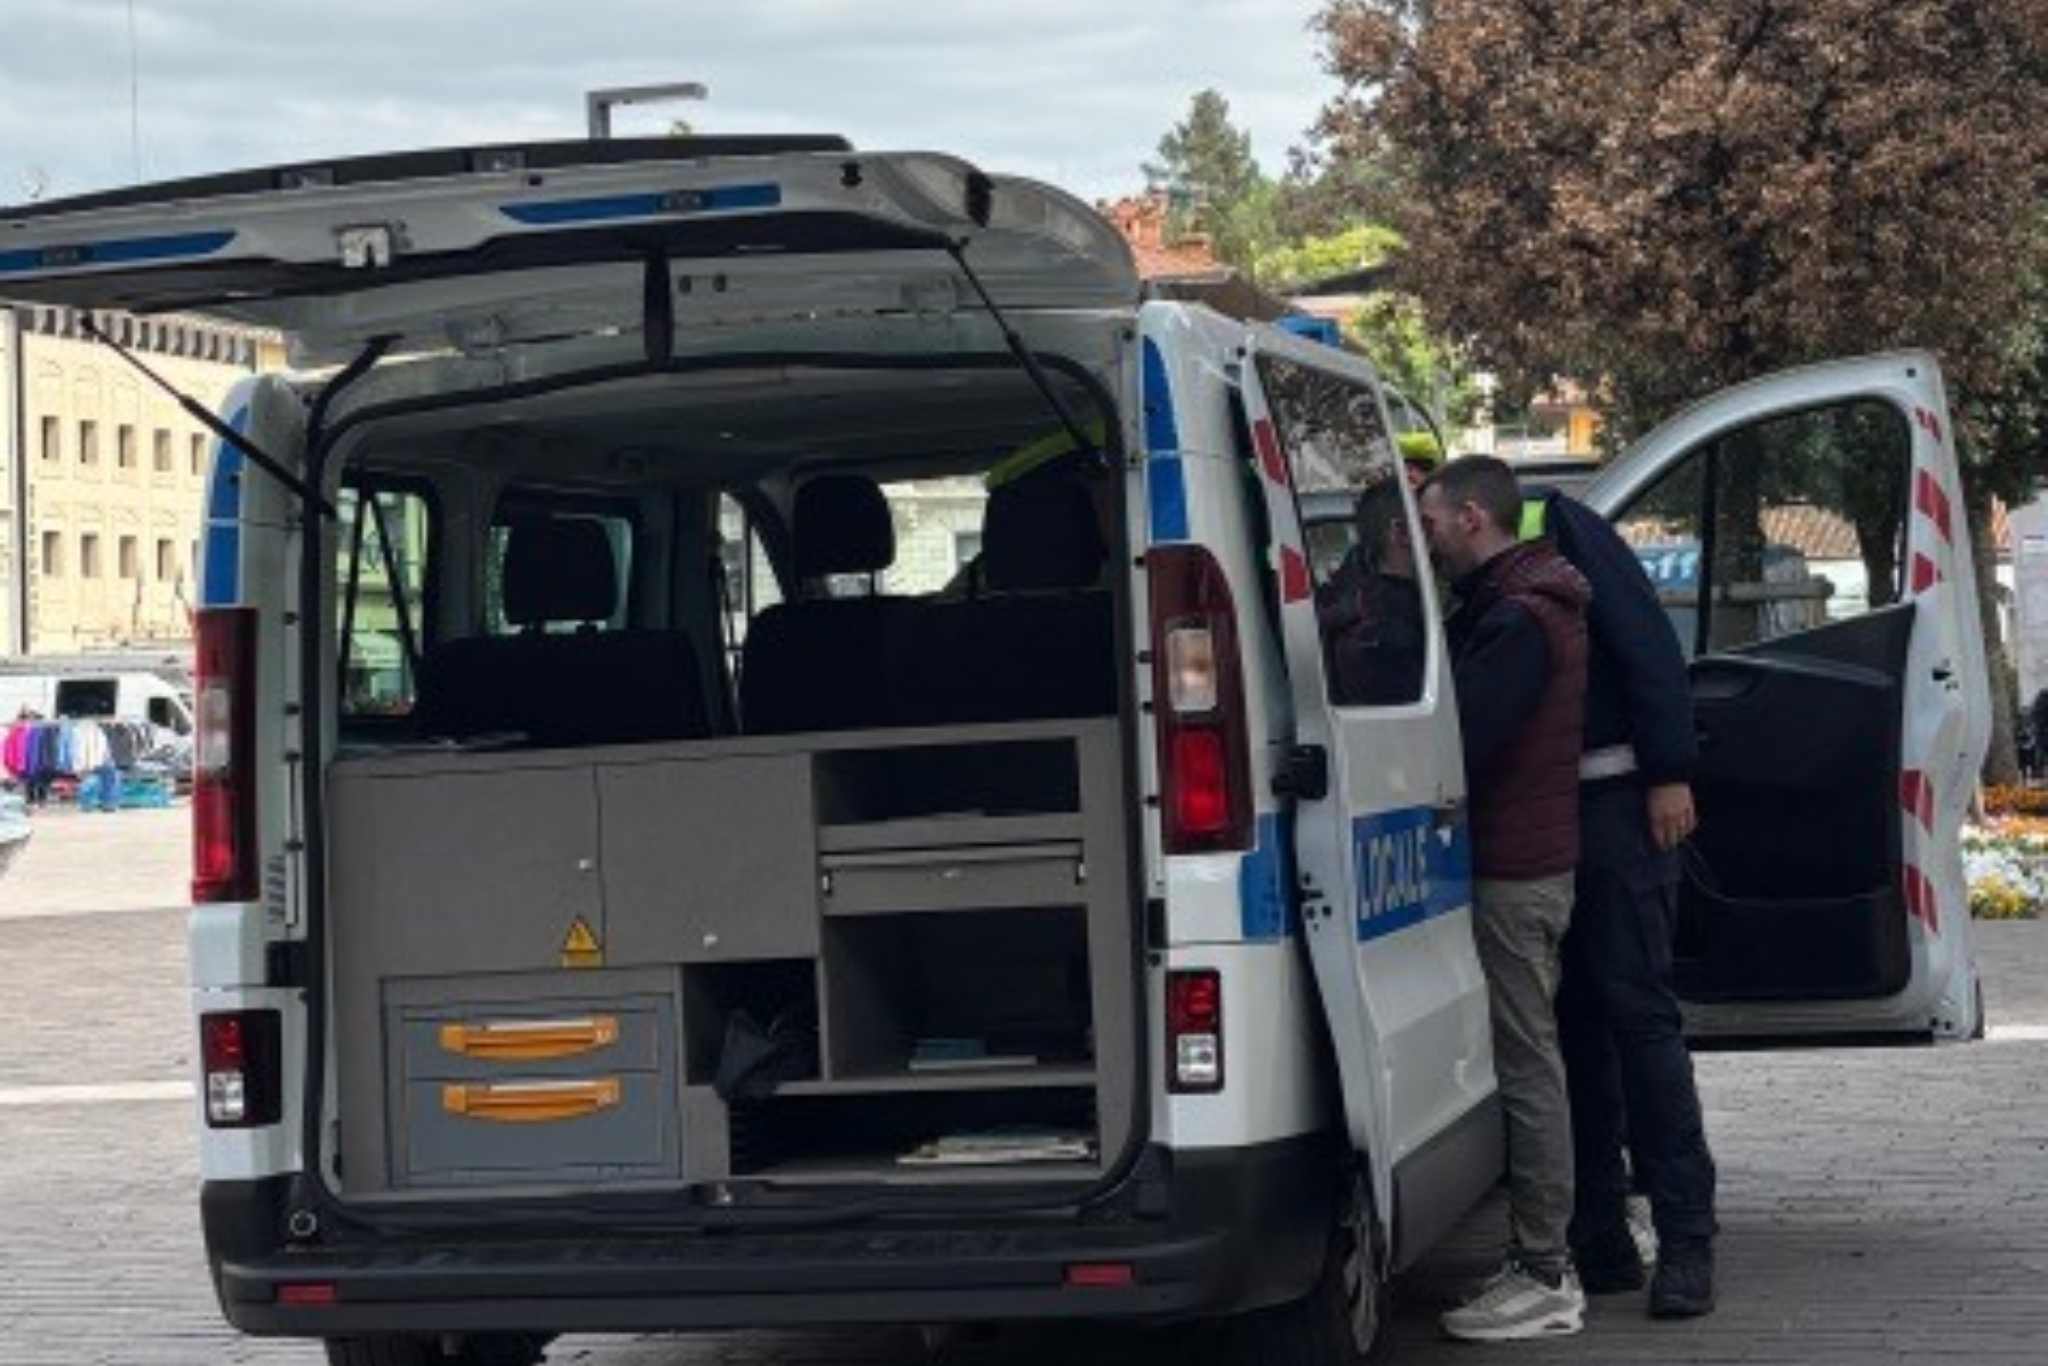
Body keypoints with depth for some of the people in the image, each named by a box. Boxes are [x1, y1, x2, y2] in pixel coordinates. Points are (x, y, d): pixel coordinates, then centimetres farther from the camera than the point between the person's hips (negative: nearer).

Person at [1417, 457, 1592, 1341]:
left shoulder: (1517, 622, -16)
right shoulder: (1519, 607, 17)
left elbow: (1459, 743, -22)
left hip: (1511, 874, -10)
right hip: (1528, 862, 10)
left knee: (1526, 1069, -6)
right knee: (1527, 1063, 13)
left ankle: (1544, 1277, -2)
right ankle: (1541, 1260, 20)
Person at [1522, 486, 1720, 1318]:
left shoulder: (1560, 527, -4)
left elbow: (1645, 642, -10)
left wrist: (1670, 773, -15)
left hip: (1611, 799, -6)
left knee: (1635, 1009, -8)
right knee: (1571, 1021, 6)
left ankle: (1686, 1242, -4)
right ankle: (1599, 1241, 12)